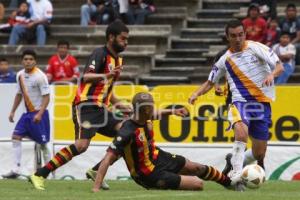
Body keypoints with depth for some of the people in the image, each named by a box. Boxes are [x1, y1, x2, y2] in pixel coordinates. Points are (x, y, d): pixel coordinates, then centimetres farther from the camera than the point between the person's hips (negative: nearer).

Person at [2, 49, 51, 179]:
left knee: (42, 143, -1)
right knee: (16, 136, -4)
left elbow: (46, 97, -17)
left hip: (39, 114, -7)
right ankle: (16, 170, -4)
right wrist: (13, 111, 16)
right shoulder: (20, 75, 5)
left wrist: (39, 114, -25)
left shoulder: (40, 76, -16)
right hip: (28, 113, 7)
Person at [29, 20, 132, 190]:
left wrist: (121, 106, 19)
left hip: (100, 109, 9)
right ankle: (40, 175, -19)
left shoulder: (118, 60, 19)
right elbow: (86, 77, -25)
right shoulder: (100, 54, -8)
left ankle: (96, 171, -1)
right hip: (86, 106, -9)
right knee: (81, 145, -24)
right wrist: (107, 75, -41)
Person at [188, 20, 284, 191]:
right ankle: (237, 174, -29)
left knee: (259, 154, 4)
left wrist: (272, 75, -29)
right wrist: (197, 93, 0)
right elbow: (210, 82, 19)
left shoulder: (256, 48, -3)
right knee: (241, 132, -35)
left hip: (262, 103, 0)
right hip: (240, 101, 0)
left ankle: (235, 162, 35)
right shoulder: (225, 60, 7)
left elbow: (280, 67, -7)